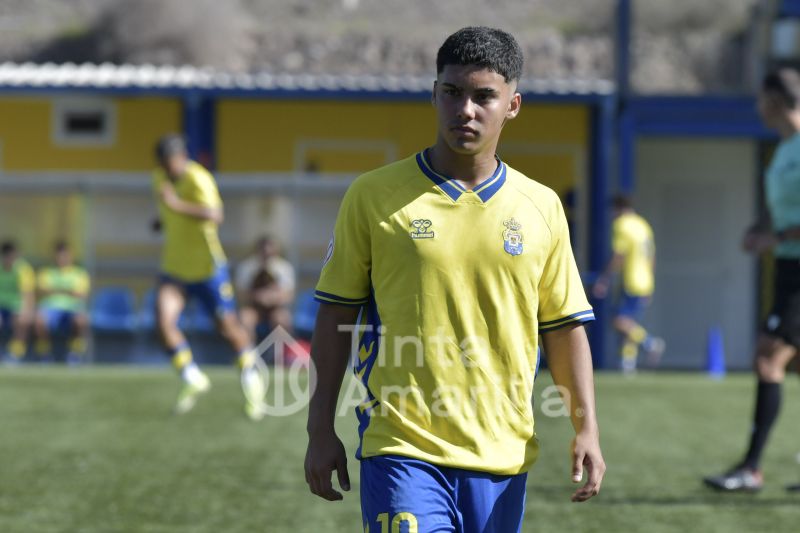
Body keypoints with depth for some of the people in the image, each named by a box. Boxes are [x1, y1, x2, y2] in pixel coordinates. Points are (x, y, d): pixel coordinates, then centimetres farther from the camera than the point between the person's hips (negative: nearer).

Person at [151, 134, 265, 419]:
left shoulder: (198, 179, -23)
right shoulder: (160, 177, 0)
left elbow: (214, 215, -41)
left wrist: (179, 205, -50)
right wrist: (164, 220, 5)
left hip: (207, 265, -5)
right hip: (174, 267, 5)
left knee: (228, 326, 6)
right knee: (164, 321, -16)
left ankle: (251, 377, 32)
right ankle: (192, 378, 4)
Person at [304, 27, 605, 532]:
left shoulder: (541, 207, 7)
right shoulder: (374, 196, 0)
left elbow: (564, 326, 12)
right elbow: (337, 315, 4)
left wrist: (586, 428, 2)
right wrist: (321, 431, 0)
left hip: (503, 455, 3)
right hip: (402, 450, -3)